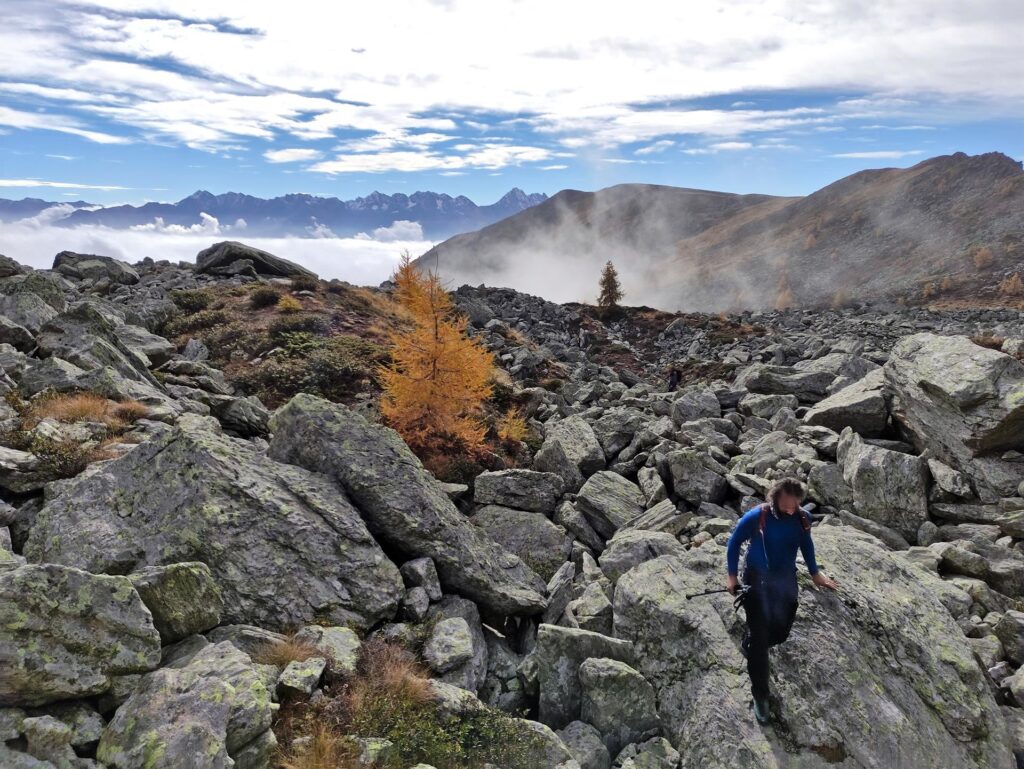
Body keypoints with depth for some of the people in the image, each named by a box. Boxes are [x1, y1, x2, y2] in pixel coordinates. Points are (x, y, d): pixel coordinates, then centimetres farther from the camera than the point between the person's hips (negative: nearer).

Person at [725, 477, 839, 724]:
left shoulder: (803, 518, -10)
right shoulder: (756, 517, -23)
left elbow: (806, 544, 12)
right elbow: (734, 543, -8)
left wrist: (814, 573, 18)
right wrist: (731, 575, -6)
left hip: (786, 580, 4)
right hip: (756, 580, -4)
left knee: (780, 633, 11)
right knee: (759, 638, -3)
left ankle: (749, 645, 44)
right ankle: (760, 695, 7)